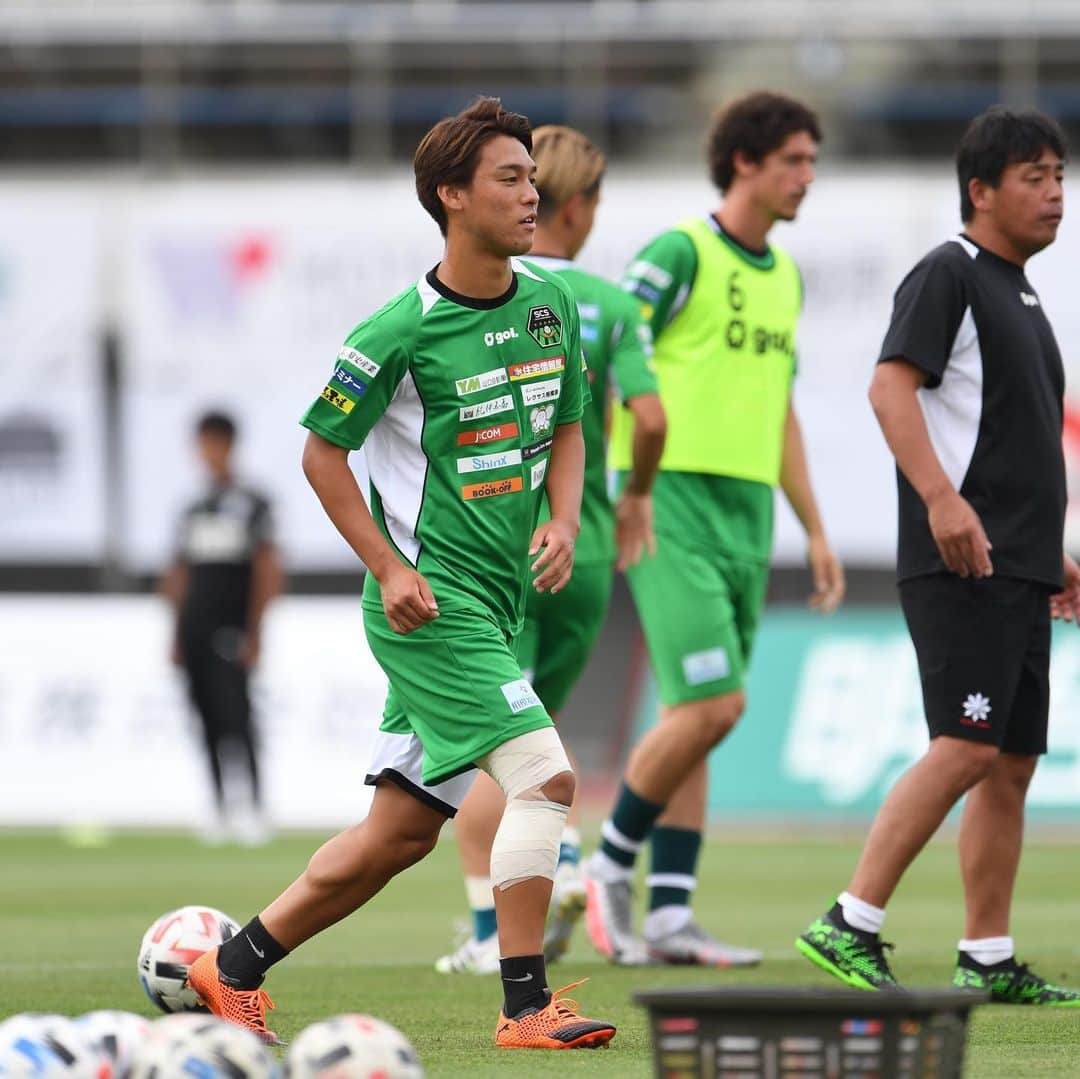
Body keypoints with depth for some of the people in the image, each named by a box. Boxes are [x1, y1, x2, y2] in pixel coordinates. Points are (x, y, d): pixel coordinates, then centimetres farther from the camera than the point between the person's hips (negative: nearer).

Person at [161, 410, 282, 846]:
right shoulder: (193, 511, 16)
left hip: (231, 629, -6)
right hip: (196, 629, 6)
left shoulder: (251, 504, -2)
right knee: (209, 719, 6)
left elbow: (268, 572, -6)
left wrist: (254, 631, -12)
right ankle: (221, 809, 10)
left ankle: (254, 807, -14)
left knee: (235, 713, -14)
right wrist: (178, 635, 15)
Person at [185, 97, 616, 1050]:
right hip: (431, 599, -7)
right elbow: (322, 450, -4)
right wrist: (389, 568, -11)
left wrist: (563, 519, 1)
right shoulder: (404, 330, -13)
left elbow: (566, 428, 20)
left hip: (495, 601, 7)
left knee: (401, 831, 10)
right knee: (544, 774, -19)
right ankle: (527, 1007, -14)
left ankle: (235, 969, 24)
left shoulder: (550, 304, 7)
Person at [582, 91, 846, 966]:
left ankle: (669, 914, 6)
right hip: (674, 500, -8)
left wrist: (816, 531, 20)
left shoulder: (785, 275, 16)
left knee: (693, 716, 6)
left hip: (747, 510, 8)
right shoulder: (680, 254, -8)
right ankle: (611, 866, 2)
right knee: (711, 705, -15)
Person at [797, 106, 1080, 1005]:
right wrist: (941, 497, -29)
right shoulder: (948, 275, -6)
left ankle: (988, 962, 10)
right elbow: (890, 386, -18)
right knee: (967, 748, -17)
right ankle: (851, 925, -15)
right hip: (960, 561, -9)